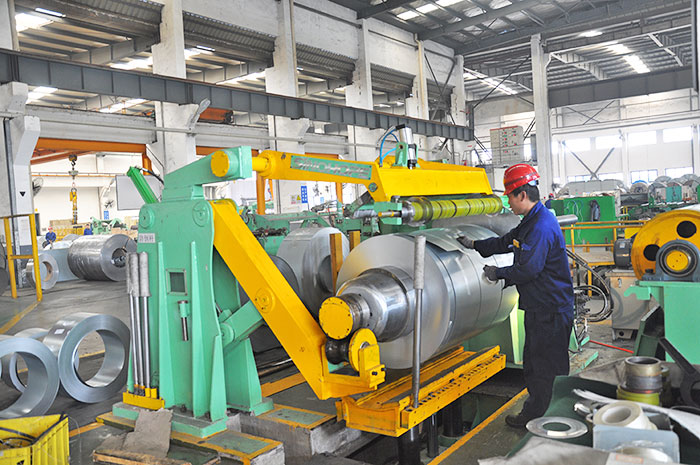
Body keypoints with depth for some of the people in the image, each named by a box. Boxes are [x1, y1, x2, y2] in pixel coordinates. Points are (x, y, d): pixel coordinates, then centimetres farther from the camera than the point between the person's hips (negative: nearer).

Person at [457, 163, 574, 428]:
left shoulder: (542, 227, -22)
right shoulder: (531, 223, 13)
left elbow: (529, 269, -26)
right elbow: (506, 242, 24)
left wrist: (498, 273, -12)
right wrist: (475, 245, 24)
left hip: (551, 310, -11)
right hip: (538, 307, 11)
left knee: (547, 366, 1)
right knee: (533, 362, 19)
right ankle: (534, 411, 31)